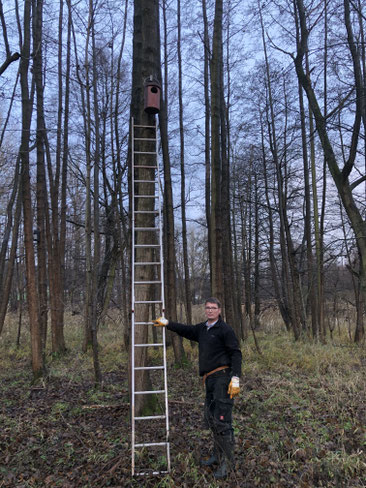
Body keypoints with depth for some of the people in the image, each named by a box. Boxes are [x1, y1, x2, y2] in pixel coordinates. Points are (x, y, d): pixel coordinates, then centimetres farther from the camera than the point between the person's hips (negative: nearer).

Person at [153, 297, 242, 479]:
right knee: (210, 417, 14)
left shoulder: (225, 330, -8)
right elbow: (186, 330, 28)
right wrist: (166, 323, 28)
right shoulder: (202, 329, 14)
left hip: (223, 378, -8)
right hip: (210, 380, 8)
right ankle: (218, 455, 28)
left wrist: (235, 379, -18)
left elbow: (236, 354, -12)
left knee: (221, 420, -8)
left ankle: (227, 462, 4)